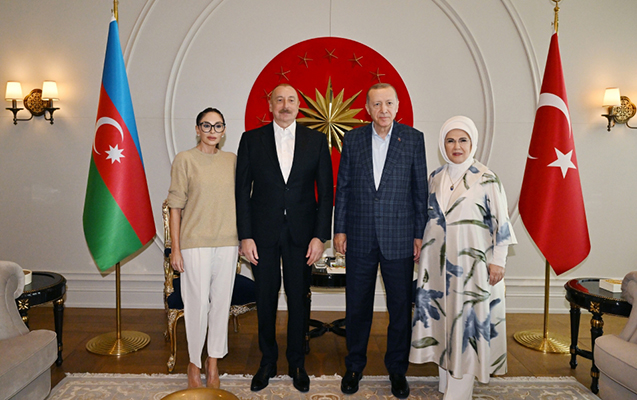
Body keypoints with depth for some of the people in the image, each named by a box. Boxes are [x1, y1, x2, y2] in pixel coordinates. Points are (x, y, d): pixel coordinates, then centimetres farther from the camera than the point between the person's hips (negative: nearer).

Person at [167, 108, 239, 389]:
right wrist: (175, 248, -5)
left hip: (227, 242, 4)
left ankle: (213, 362, 27)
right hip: (195, 243, -3)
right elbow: (175, 206, -3)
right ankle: (194, 363, 24)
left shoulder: (232, 160, 8)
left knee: (221, 301, 9)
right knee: (197, 303, 2)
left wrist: (244, 239, 10)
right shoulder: (184, 159, -2)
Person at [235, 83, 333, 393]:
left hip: (301, 234, 0)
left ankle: (297, 363, 29)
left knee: (299, 299, 10)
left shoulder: (316, 140, 3)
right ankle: (268, 361, 30)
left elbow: (326, 191, 1)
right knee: (265, 300, 10)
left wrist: (320, 236, -6)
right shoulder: (251, 140, 3)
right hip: (263, 233, 0)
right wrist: (245, 236, -5)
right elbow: (242, 190, 1)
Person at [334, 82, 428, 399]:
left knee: (400, 307, 9)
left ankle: (397, 369, 29)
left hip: (398, 239, -1)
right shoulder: (353, 139, 5)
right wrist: (339, 229, 3)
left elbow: (421, 189, 2)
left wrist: (419, 234, -1)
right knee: (357, 306, 11)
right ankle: (354, 366, 30)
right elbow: (343, 187, 7)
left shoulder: (413, 139, 1)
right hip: (359, 239, 1)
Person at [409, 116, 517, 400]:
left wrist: (498, 261, -9)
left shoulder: (486, 179, -7)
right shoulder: (435, 177, 8)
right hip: (437, 261, 5)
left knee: (467, 321, -1)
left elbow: (501, 222, -6)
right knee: (441, 317, 10)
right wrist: (423, 248, 15)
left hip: (471, 262, -5)